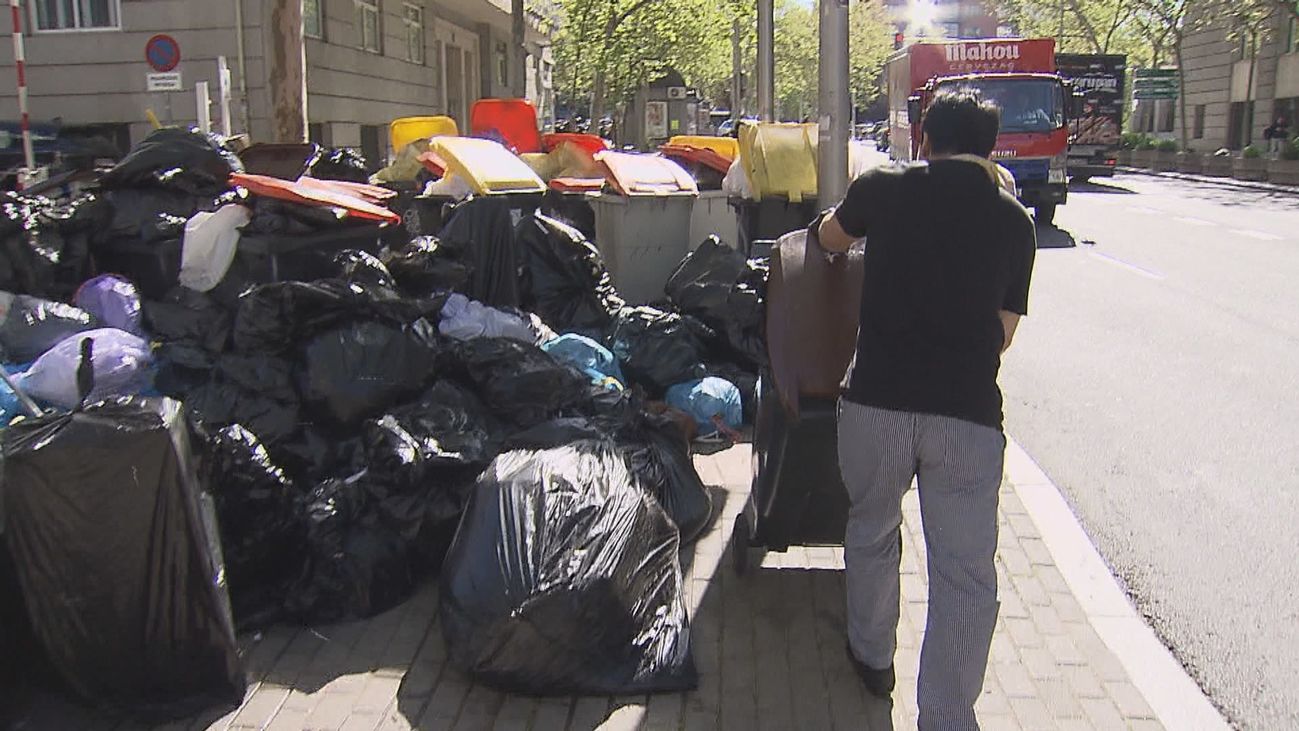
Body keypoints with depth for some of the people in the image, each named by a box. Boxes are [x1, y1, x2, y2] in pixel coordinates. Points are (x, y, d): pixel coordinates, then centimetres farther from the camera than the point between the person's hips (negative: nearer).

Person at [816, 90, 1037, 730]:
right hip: (970, 414, 0)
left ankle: (872, 659, 40)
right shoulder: (1014, 221, 7)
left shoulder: (884, 189, 4)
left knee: (871, 532, 23)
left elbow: (828, 238, 25)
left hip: (876, 400, 1)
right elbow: (1004, 334, 12)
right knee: (965, 573, 5)